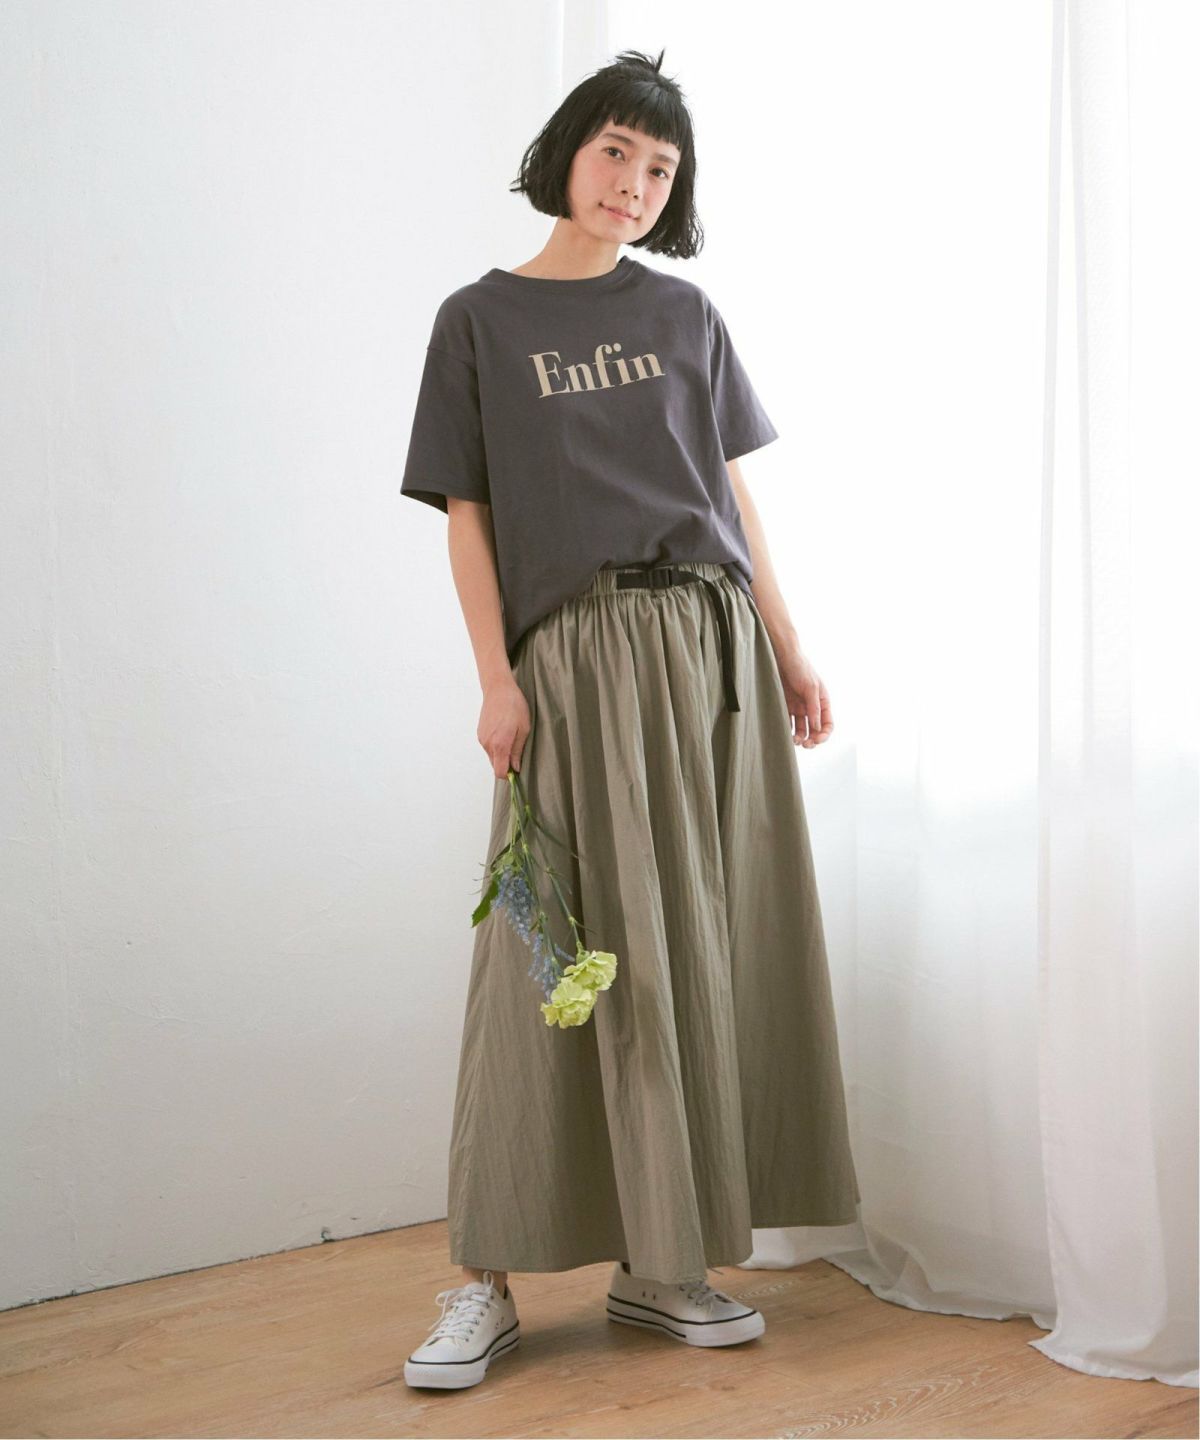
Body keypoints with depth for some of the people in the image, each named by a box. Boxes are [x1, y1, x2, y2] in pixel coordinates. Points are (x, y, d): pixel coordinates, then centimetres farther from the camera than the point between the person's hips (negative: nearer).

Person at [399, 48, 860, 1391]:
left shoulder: (685, 314, 15)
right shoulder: (480, 319, 7)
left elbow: (736, 495, 14)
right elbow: (468, 515, 2)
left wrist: (790, 653, 9)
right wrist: (496, 677, -9)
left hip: (712, 648, 4)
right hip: (577, 656, -3)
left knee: (704, 946, 3)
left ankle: (660, 1261, 14)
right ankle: (486, 1279, 5)